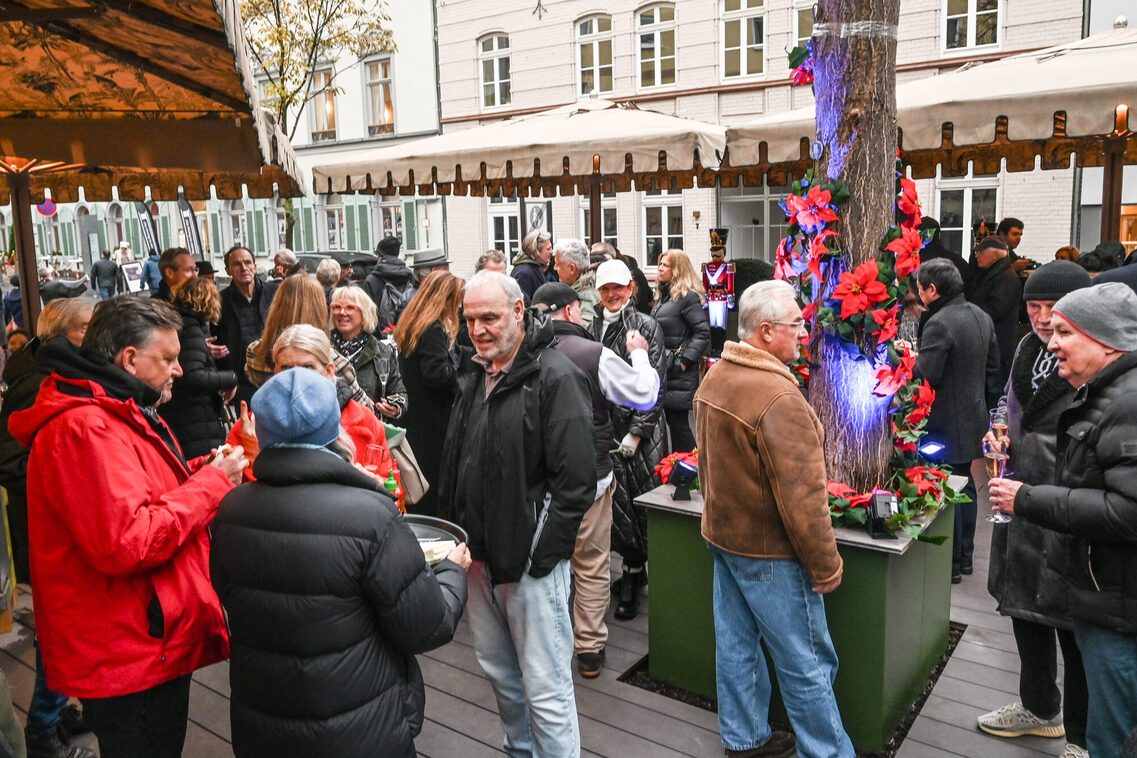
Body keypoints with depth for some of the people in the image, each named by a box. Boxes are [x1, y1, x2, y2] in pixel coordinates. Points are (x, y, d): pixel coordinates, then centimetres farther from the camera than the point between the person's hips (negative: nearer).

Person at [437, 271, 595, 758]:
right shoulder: (474, 376, 10)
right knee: (499, 672, 22)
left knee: (545, 688, 3)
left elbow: (576, 480, -18)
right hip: (479, 555, 8)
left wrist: (541, 556, -17)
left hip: (530, 560, -8)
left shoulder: (555, 378, -14)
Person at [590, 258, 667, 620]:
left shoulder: (646, 327, -3)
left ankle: (634, 571, 15)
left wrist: (636, 432, -12)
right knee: (615, 499, 6)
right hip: (604, 429, 4)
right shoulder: (593, 327, 10)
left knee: (636, 500, 0)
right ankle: (633, 569, 23)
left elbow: (653, 385, -8)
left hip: (639, 431, -4)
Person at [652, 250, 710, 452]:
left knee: (678, 421, -5)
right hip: (663, 370, 9)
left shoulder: (688, 297, -10)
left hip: (680, 374, -9)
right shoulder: (662, 297, 18)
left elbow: (703, 332, -17)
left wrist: (685, 361, -19)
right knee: (671, 419, 12)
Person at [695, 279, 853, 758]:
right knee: (806, 662, 7)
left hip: (722, 534, 9)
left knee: (735, 643, 20)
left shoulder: (714, 377, 2)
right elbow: (802, 497, -26)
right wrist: (826, 565, -15)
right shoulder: (779, 397, -27)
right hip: (768, 550, -9)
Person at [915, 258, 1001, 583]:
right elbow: (993, 367, 16)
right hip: (974, 416, 9)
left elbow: (924, 377, -26)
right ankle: (965, 555, 30)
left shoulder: (938, 324, -22)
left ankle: (950, 563, 9)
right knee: (965, 486, 18)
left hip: (946, 422, -9)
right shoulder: (981, 316, 8)